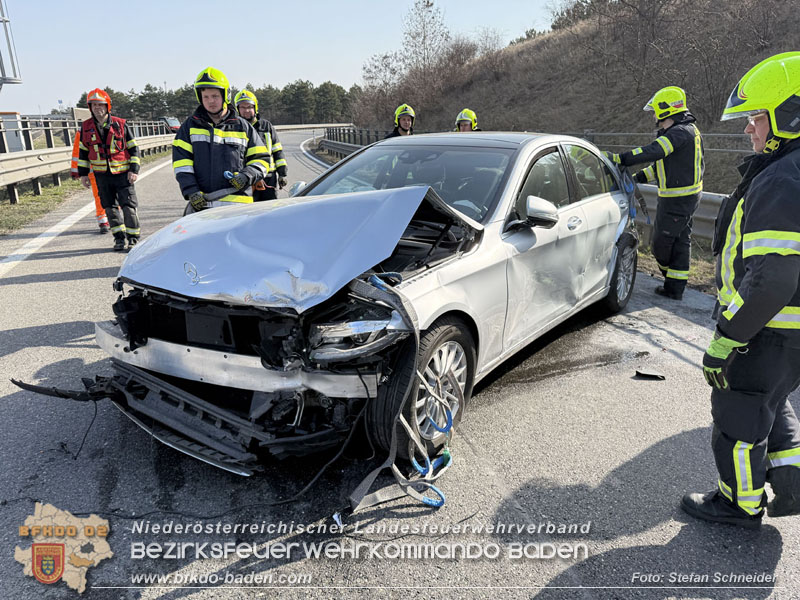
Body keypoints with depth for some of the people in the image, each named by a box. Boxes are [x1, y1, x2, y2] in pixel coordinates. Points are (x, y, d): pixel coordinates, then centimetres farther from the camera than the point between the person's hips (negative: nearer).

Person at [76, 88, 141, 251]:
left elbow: (133, 148, 2)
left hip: (122, 173, -3)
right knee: (110, 207, 6)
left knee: (128, 205, -7)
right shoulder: (86, 127, 6)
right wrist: (83, 173, 11)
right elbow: (82, 151, 14)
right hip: (101, 175, 3)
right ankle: (119, 238, 14)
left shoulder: (120, 125, -1)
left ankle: (133, 237, 5)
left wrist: (134, 170, -6)